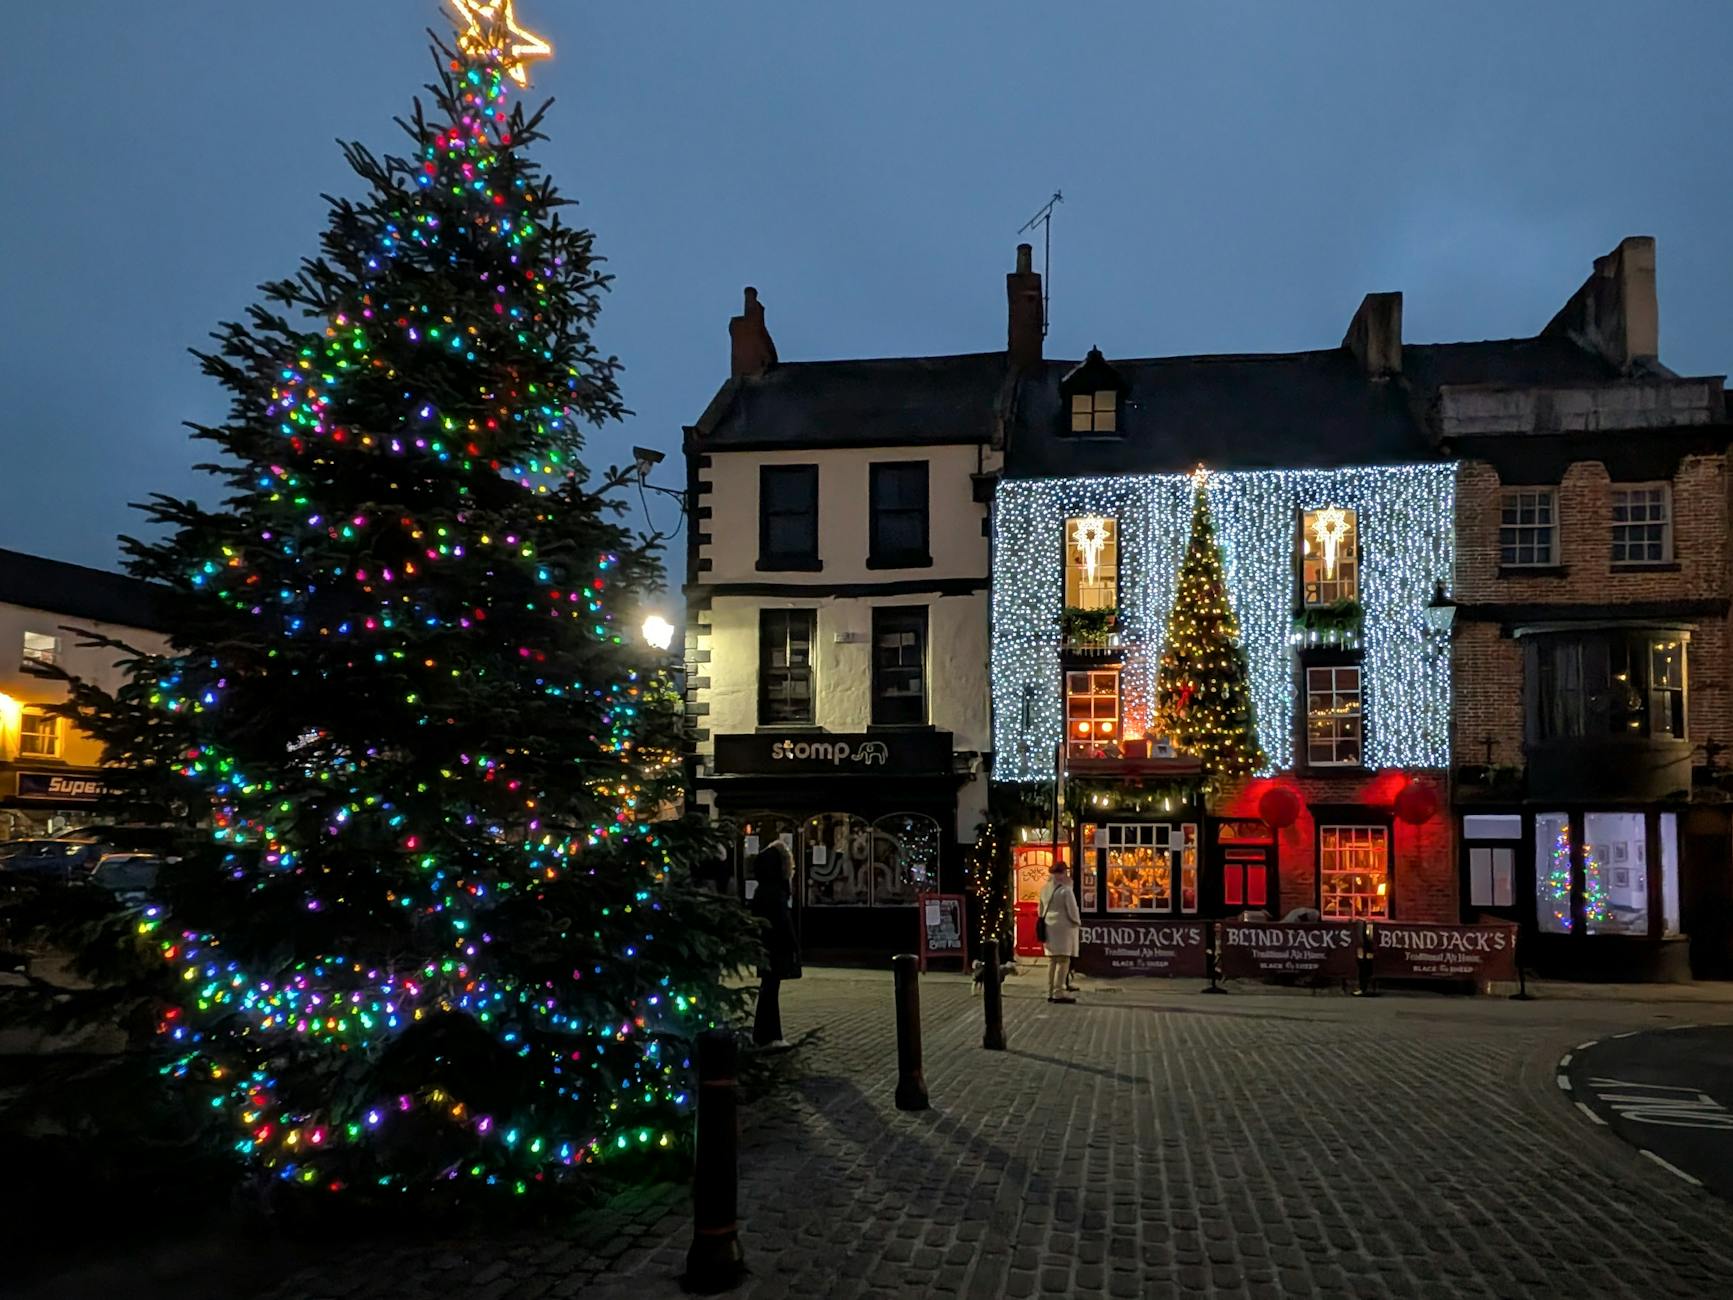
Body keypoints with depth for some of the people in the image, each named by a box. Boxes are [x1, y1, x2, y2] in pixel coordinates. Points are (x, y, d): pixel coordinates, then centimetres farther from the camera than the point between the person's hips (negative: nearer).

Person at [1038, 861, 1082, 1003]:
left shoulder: (1044, 890, 8)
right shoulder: (1065, 890, -14)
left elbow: (1041, 911, 15)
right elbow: (1073, 912, -11)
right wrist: (1078, 925, 5)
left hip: (1049, 928, 7)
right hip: (1064, 927, -7)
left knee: (1052, 961, 13)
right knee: (1063, 960, -5)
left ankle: (1051, 992, 16)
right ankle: (1059, 992, -8)